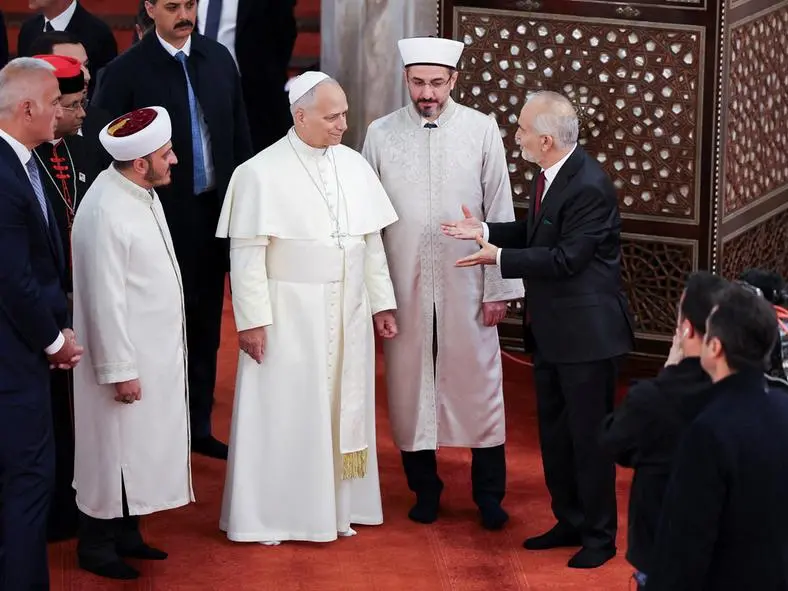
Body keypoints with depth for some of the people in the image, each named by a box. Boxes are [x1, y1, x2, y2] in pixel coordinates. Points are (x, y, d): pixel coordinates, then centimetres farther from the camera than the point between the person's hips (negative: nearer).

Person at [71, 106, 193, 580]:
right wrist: (120, 371, -20)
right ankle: (97, 545, 17)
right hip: (127, 358, -9)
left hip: (156, 350, 9)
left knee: (139, 448, 18)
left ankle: (126, 533, 30)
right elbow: (105, 299, -23)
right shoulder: (106, 212, -25)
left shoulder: (141, 192, 3)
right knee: (115, 451, 4)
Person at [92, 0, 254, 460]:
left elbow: (240, 135, 9)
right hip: (163, 216, -5)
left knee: (206, 324, 14)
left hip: (216, 211, 5)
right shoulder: (127, 72, -10)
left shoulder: (219, 59, 4)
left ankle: (199, 425, 26)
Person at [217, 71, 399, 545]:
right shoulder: (261, 174, -11)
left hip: (348, 313, 5)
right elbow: (247, 254, -11)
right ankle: (268, 513, 10)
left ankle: (337, 506, 22)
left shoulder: (355, 166, 5)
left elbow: (372, 242, 10)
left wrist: (382, 303, 8)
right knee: (285, 413, 1)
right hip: (289, 315, -5)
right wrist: (252, 320, -14)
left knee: (344, 408, 11)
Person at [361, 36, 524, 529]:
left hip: (466, 285, -1)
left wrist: (498, 287, -2)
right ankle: (425, 489, 23)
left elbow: (500, 211, 0)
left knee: (479, 386, 4)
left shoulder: (482, 130, -2)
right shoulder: (381, 134, -1)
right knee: (411, 385, 9)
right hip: (404, 286, 1)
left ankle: (489, 493, 17)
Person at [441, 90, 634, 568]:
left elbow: (566, 258, -24)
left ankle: (599, 536, 14)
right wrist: (487, 232, 4)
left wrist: (500, 257, -20)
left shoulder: (590, 187, -23)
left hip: (586, 331, -10)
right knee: (554, 430, 18)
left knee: (589, 434, 2)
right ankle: (570, 522, 31)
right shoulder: (552, 175, 5)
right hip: (552, 329, 10)